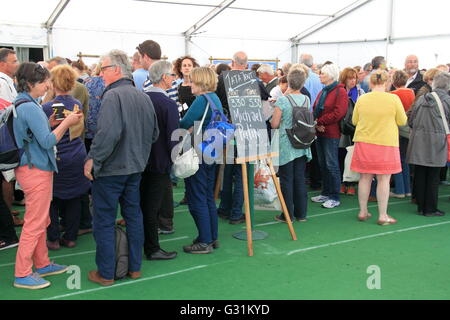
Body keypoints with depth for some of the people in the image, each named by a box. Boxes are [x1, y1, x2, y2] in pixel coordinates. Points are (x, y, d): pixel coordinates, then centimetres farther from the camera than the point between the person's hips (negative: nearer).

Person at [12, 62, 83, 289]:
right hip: (36, 170, -10)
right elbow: (47, 141, -21)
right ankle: (22, 274, 8)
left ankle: (42, 264, 30)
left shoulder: (22, 104, 12)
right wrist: (66, 123, -13)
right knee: (35, 223, -2)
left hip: (33, 167, 10)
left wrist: (50, 124, 7)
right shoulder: (30, 107, -19)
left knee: (41, 220, 18)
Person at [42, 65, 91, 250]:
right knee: (74, 198, 12)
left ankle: (53, 239, 14)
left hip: (55, 159, -4)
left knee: (52, 199, 9)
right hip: (77, 157, 4)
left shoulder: (47, 108, -14)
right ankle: (70, 237, 19)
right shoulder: (78, 105, 1)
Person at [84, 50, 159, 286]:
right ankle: (134, 267, 26)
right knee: (133, 215, 16)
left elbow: (108, 133, -29)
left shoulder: (113, 96, -18)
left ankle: (105, 273, 14)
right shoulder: (143, 97, 6)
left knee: (104, 221, 4)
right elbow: (154, 133, 12)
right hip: (136, 167, 8)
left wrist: (93, 159, -19)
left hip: (110, 169, -7)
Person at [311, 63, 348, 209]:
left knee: (331, 165, -4)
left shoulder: (340, 92, -11)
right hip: (320, 132, 9)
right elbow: (315, 110, 13)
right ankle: (326, 193, 25)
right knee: (323, 164, 14)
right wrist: (316, 124, -7)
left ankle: (334, 198, 3)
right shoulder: (322, 92, 17)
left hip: (331, 134, -9)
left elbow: (338, 113, -20)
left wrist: (320, 121, -14)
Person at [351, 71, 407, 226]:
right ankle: (383, 216, 8)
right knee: (384, 179, 4)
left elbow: (354, 121, 8)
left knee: (365, 178, 11)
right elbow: (402, 121, 1)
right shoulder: (393, 99, -8)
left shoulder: (362, 99, -2)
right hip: (386, 143, -2)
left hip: (364, 143, 3)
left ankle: (363, 212, 20)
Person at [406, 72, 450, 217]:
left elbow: (410, 121, 7)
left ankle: (421, 207, 16)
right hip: (436, 141, -3)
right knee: (433, 177, 4)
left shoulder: (422, 98, 4)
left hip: (418, 140, 3)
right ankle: (430, 209, 9)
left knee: (419, 175, 8)